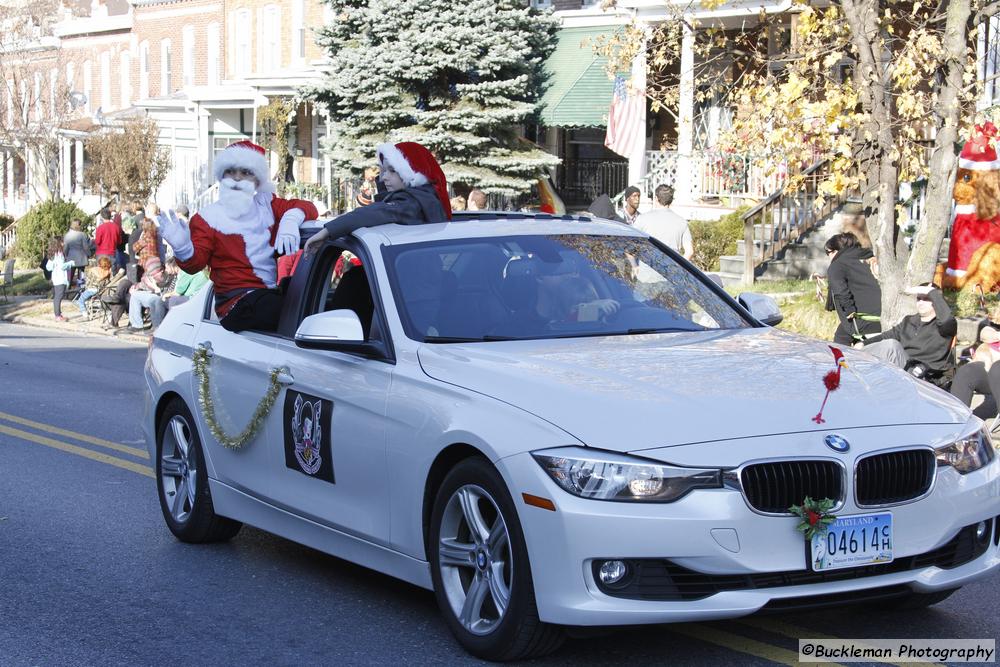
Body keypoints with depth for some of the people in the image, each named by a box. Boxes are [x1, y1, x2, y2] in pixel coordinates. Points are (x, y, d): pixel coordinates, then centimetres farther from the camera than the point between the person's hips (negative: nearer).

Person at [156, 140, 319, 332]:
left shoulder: (266, 206, 21)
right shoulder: (208, 217, 7)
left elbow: (306, 207, 17)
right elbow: (195, 263, -2)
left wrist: (291, 219, -6)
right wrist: (182, 248, -26)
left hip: (273, 294, 6)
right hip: (237, 302, -6)